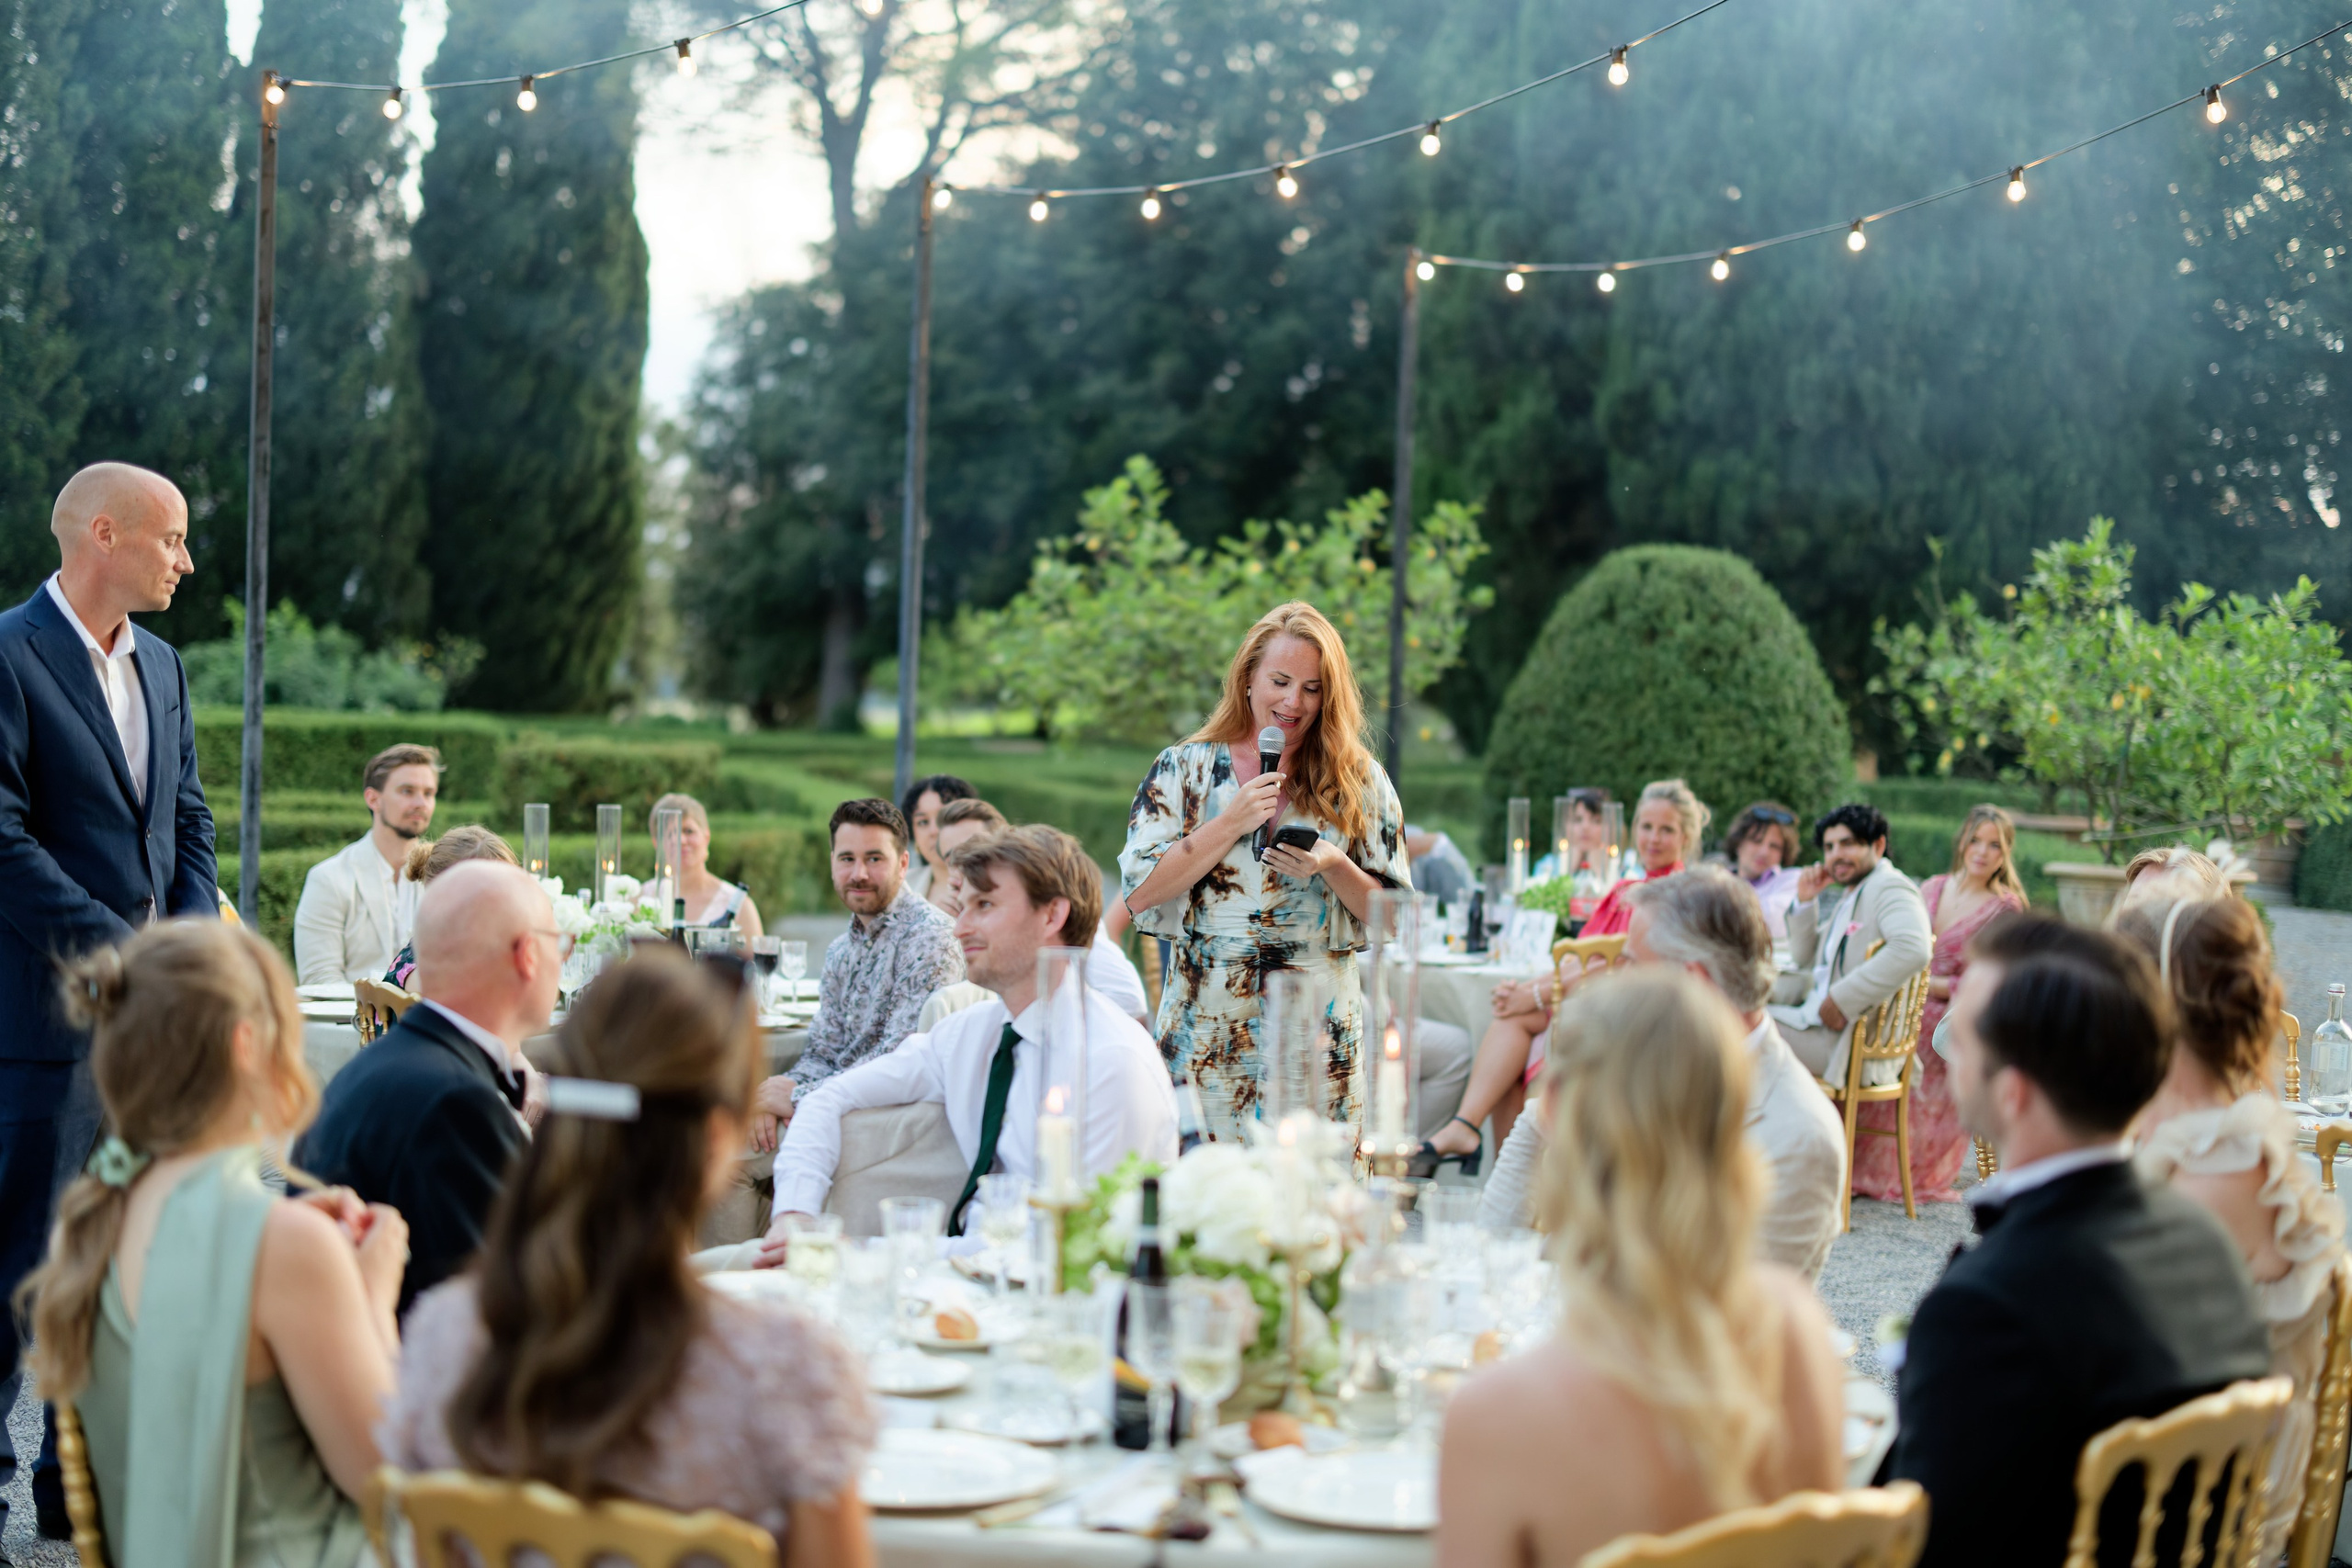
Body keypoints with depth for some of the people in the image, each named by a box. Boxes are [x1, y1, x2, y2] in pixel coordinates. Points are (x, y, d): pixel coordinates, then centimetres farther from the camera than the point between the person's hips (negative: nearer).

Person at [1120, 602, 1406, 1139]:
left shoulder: (1359, 782, 7)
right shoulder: (1183, 769, 6)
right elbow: (1140, 894, -3)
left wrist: (1332, 868, -12)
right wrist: (1233, 823, -9)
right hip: (1208, 1030, 0)